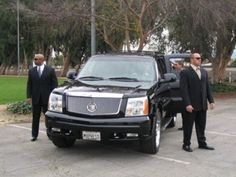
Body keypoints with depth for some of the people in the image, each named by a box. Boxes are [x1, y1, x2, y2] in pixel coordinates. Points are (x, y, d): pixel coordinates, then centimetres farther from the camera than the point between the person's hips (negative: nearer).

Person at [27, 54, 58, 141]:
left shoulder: (50, 70, -1)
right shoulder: (31, 71, 7)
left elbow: (54, 84, -2)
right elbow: (29, 84, 8)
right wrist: (29, 96, -2)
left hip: (47, 98, -2)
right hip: (35, 98, 3)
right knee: (35, 117, 7)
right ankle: (34, 135, 14)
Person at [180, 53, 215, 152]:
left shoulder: (204, 72, 14)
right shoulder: (185, 72, -7)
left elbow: (207, 87, 16)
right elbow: (184, 89, -13)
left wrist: (211, 101, 8)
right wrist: (187, 104, -19)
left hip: (202, 105, 6)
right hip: (191, 105, -6)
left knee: (201, 126, 14)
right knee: (188, 126, 3)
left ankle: (202, 143, 24)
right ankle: (186, 144, 15)